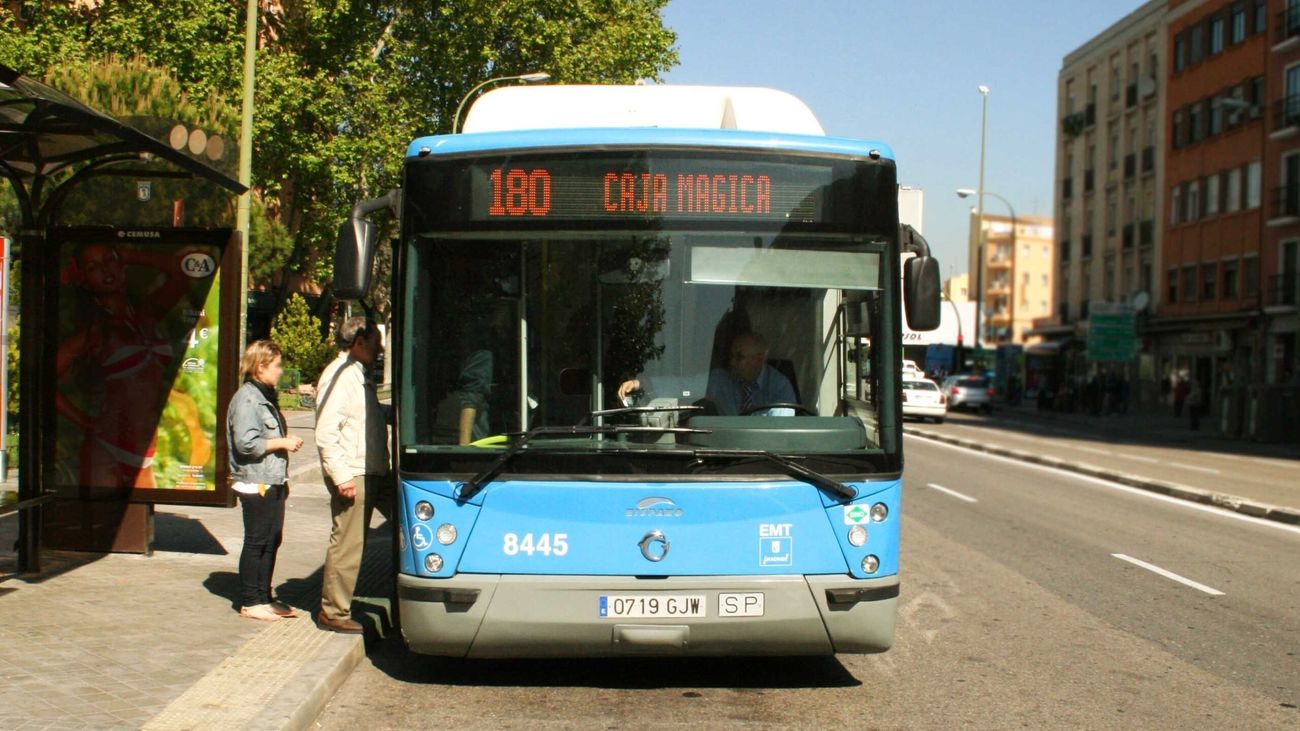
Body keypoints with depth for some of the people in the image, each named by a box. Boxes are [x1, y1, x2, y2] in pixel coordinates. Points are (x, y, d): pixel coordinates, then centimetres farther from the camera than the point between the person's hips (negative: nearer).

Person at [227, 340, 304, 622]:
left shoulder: (266, 397, 18)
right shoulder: (246, 399, -14)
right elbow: (246, 443, -22)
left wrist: (287, 442, 14)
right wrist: (282, 443, -16)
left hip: (273, 482, 10)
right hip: (256, 484, -10)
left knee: (272, 541, 12)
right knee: (256, 542, -3)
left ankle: (264, 598, 20)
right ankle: (249, 603, 5)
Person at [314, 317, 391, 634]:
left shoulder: (358, 376, 18)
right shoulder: (339, 375, -13)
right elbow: (326, 433, -19)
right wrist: (342, 477, -22)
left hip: (368, 474, 10)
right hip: (351, 476, -10)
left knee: (353, 542, 14)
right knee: (346, 545, -6)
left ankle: (336, 607, 21)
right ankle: (334, 613, 2)